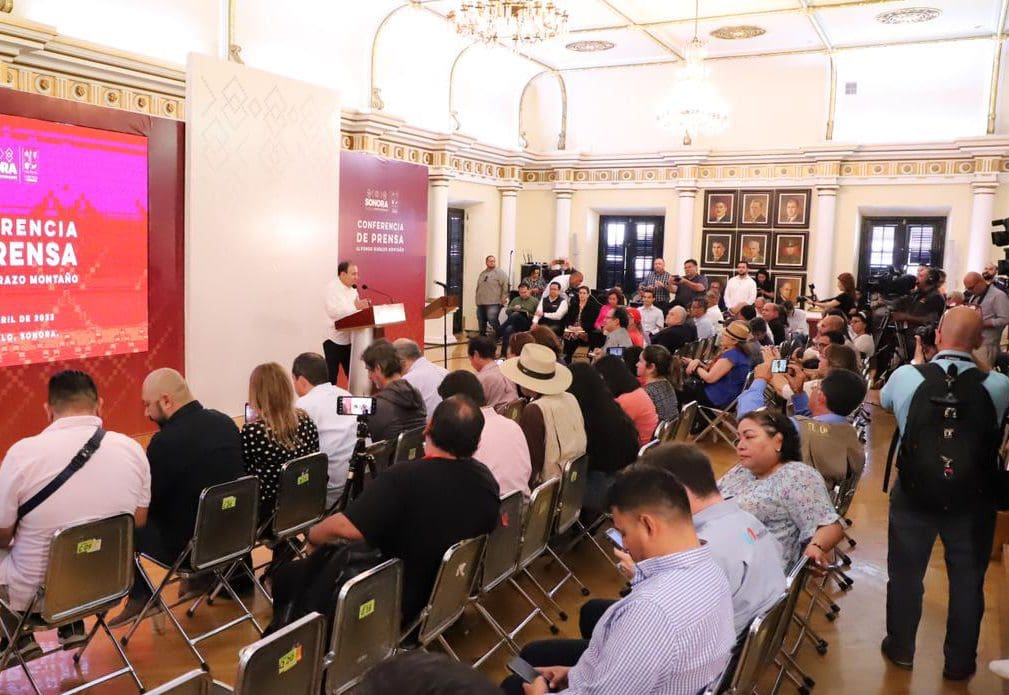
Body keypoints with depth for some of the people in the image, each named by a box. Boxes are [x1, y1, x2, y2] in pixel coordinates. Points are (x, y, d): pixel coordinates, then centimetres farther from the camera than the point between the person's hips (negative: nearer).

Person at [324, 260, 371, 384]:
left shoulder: (353, 289, 11)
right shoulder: (332, 287, -11)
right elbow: (332, 311, -25)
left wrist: (363, 306, -5)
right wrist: (355, 307, -28)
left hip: (350, 340, 7)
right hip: (334, 340, -7)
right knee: (330, 378, -1)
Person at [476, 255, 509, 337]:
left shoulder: (499, 272, -4)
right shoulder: (482, 273, 19)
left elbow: (505, 285, -11)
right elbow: (478, 287, 23)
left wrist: (503, 298, -13)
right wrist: (477, 300, 20)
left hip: (493, 303, -7)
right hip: (481, 303, 7)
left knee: (492, 320, -17)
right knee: (481, 322, 12)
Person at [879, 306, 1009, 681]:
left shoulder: (905, 376, -14)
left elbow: (884, 400, 9)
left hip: (913, 494, 0)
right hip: (973, 500, 1)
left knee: (905, 573, 18)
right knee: (968, 580, 19)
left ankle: (901, 649, 35)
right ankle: (959, 662, 33)